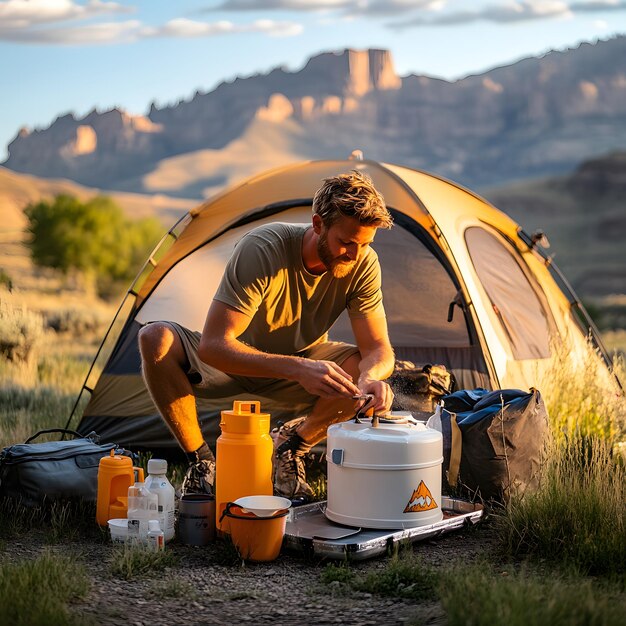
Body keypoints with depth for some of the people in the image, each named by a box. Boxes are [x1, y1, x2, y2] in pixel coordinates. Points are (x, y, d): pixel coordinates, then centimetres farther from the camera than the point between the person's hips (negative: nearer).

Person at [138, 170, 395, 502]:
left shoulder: (363, 263, -21)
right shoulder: (261, 249, -34)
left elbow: (379, 348, -18)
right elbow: (212, 344, -39)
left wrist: (371, 376, -45)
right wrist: (297, 368, -51)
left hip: (301, 361, 3)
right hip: (232, 362, -3)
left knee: (370, 374, -28)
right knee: (155, 338, -33)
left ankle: (292, 444, 0)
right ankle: (200, 459, -13)